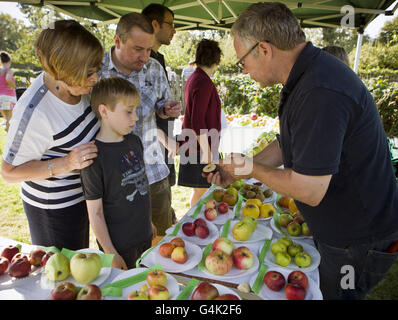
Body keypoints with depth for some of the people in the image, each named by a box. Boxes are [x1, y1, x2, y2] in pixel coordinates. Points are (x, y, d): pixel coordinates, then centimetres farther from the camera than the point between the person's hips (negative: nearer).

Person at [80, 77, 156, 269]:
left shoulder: (134, 142, 0)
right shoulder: (95, 157, -22)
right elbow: (95, 213, -17)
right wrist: (111, 254, -13)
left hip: (144, 237, 7)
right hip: (119, 246, -7)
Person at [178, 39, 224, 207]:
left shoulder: (193, 78, 12)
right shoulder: (205, 83, -18)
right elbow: (198, 121, -24)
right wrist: (207, 151, -21)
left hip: (194, 145, 10)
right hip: (201, 148, -10)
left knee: (199, 188, 19)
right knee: (201, 190, 1)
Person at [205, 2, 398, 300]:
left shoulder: (321, 94, -34)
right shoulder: (306, 76, 2)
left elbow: (309, 191, -32)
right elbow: (289, 144, 11)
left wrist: (251, 168, -15)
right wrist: (236, 171, 5)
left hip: (358, 242, -9)